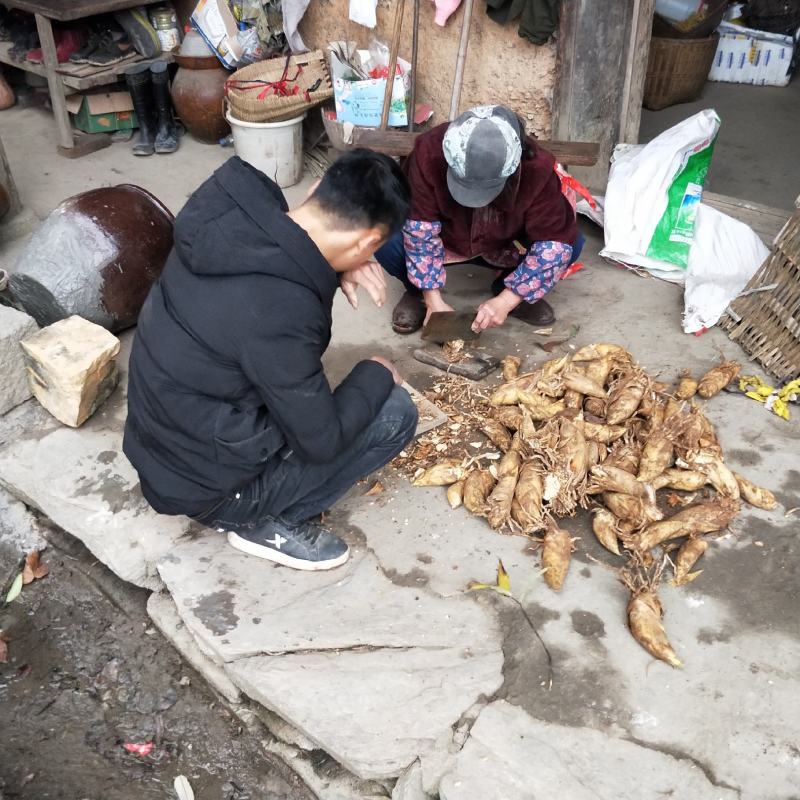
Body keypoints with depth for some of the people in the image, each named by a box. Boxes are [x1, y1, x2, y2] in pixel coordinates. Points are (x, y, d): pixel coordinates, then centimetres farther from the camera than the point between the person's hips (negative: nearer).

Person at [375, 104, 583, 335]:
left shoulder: (537, 169, -31)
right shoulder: (429, 153, -33)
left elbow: (555, 240, -27)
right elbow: (420, 232, -28)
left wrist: (506, 301, -34)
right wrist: (434, 300, -30)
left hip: (504, 248, 1)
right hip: (445, 237, -1)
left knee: (572, 243, -23)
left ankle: (504, 288, 4)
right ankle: (417, 292, 2)